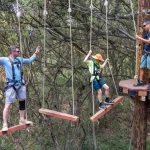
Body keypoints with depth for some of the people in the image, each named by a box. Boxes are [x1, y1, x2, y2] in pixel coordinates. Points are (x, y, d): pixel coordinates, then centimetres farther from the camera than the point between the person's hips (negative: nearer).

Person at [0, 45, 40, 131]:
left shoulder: (20, 59, 11)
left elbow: (29, 60, 26)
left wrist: (36, 53, 28)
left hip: (20, 84, 7)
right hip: (11, 85, -6)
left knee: (22, 101, 12)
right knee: (8, 104, -7)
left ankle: (22, 119, 25)